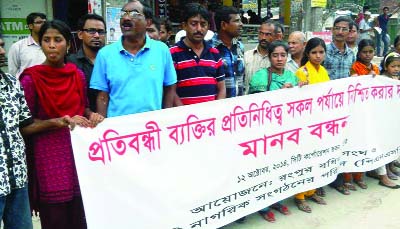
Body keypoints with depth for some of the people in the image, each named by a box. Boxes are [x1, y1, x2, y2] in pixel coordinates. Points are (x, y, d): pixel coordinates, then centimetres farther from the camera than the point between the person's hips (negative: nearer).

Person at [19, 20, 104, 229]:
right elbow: (23, 126, -7)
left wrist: (92, 115, -2)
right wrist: (58, 122, -19)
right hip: (49, 155, -4)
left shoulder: (78, 75, 5)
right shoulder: (31, 79, -8)